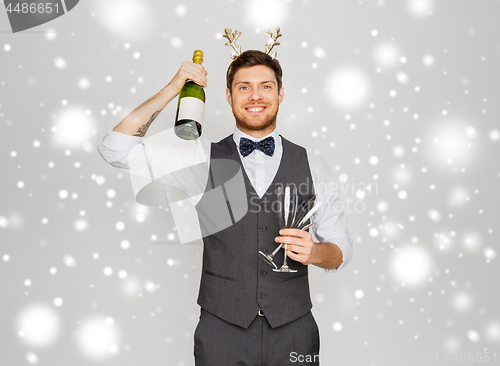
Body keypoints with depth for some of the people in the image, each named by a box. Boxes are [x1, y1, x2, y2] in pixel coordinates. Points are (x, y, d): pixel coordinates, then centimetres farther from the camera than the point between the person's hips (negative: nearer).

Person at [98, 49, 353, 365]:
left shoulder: (312, 165, 1)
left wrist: (314, 252, -16)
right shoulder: (203, 158, -1)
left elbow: (342, 250, 7)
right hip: (222, 329, -1)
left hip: (293, 330, 1)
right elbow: (116, 149, -4)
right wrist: (172, 90, -10)